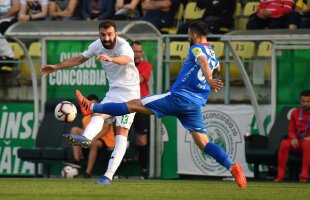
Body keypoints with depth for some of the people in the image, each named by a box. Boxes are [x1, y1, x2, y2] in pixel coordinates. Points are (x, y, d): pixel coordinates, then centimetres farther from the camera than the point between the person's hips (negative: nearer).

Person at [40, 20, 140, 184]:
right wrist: (56, 67, 18)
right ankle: (86, 138, -54)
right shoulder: (97, 45, 0)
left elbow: (126, 59, -45)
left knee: (122, 132, -15)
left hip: (129, 92, -6)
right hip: (113, 91, 6)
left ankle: (108, 176, -25)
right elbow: (80, 59, 18)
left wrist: (110, 58, -67)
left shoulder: (123, 46, -21)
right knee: (98, 114, -24)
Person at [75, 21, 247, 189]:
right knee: (203, 143, 1)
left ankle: (91, 108, 1)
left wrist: (209, 80, -45)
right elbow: (216, 67, 44)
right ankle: (232, 166, -16)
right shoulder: (212, 54, 20)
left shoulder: (197, 48, -4)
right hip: (196, 103, 7)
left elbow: (203, 62, -26)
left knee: (134, 105, -3)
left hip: (180, 97, -7)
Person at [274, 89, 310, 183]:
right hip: (298, 142, 4)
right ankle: (280, 175, -27)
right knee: (284, 144, -27)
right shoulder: (295, 113, 8)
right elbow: (291, 130, 12)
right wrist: (293, 138, -11)